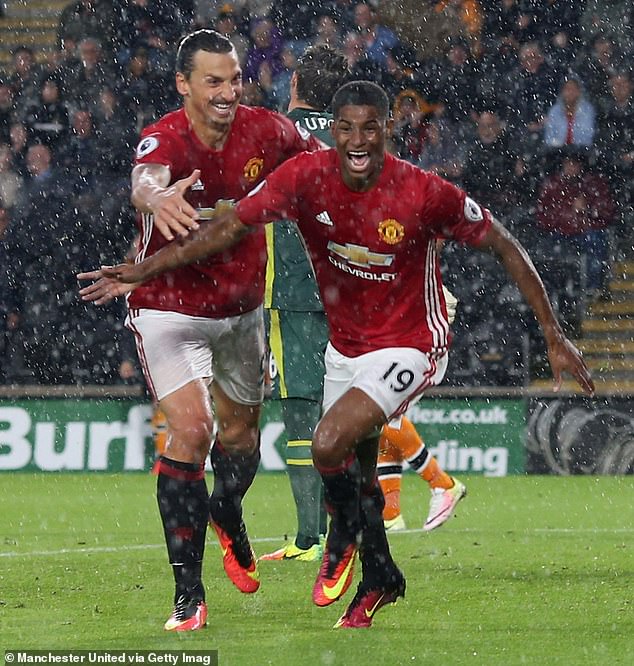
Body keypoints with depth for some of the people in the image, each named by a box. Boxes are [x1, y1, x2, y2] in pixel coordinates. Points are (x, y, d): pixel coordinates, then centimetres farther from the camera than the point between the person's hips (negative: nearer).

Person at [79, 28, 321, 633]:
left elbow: (323, 159, 10)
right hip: (170, 307, -5)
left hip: (242, 309, 5)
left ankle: (227, 512, 55)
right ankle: (188, 592, -14)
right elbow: (146, 179, -51)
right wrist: (156, 197, -73)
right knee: (190, 429, -20)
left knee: (240, 426, 19)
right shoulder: (164, 139, -25)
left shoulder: (263, 131, -11)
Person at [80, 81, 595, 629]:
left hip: (409, 347, -5)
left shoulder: (425, 193, -23)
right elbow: (233, 226, -8)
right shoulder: (307, 176, -14)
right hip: (345, 348, 5)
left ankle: (345, 534, 7)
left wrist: (555, 337, -10)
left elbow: (504, 246, -11)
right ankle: (379, 578, 41)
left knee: (329, 444, -24)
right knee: (356, 474, 17)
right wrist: (145, 270, -14)